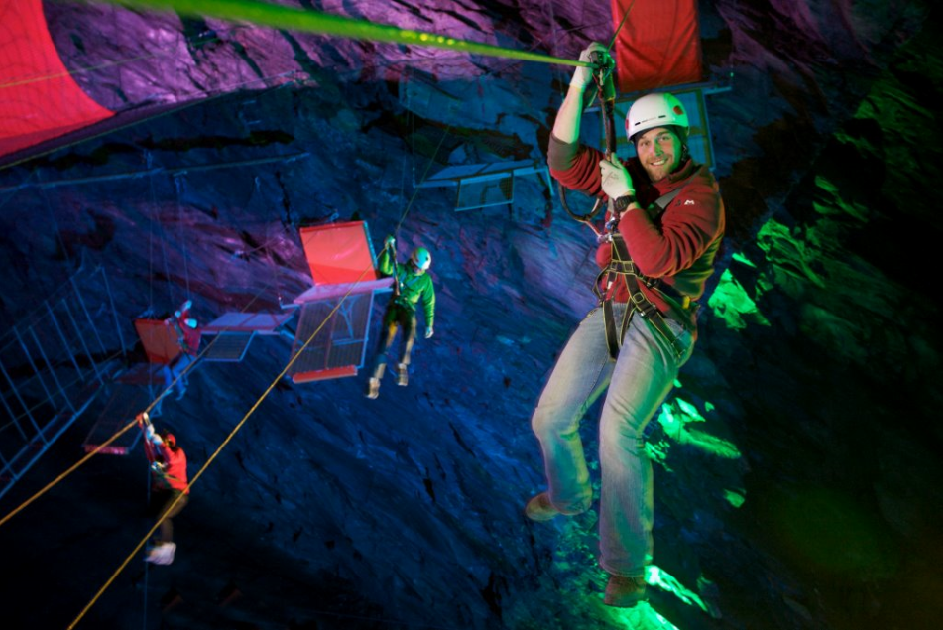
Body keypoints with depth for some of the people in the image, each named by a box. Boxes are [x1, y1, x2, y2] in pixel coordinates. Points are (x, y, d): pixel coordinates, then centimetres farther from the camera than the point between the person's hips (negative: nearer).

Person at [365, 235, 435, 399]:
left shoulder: (425, 279, 6)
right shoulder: (400, 269, 3)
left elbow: (428, 302, 13)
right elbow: (383, 268, -15)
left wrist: (429, 324, 12)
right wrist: (387, 249, -27)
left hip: (408, 309, 1)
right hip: (393, 307, 0)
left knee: (409, 330, -36)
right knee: (385, 340, -17)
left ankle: (402, 366, -37)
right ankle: (375, 379, -16)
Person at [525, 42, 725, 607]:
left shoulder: (701, 196, -11)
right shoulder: (633, 176, 8)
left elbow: (658, 259, -25)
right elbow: (564, 163, -3)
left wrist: (625, 198, -20)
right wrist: (578, 86, -10)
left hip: (660, 325, -6)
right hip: (609, 311, 7)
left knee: (619, 429, -28)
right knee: (550, 418, 4)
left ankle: (627, 564, -11)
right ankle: (569, 496, 37)